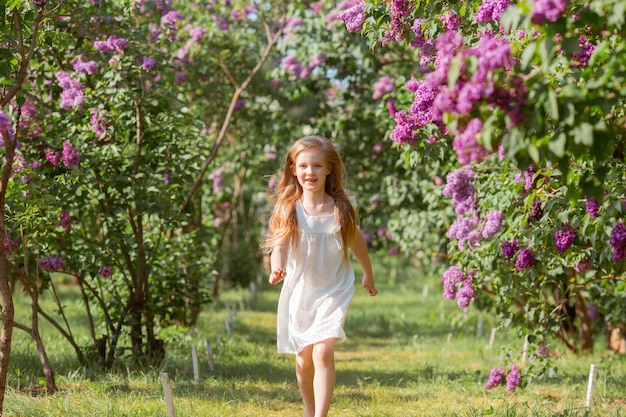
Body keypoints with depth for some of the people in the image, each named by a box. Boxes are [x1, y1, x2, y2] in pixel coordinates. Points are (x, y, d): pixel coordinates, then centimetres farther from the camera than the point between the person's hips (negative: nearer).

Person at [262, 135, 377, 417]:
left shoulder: (341, 208, -9)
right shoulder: (289, 209, -10)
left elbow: (356, 240, 8)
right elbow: (279, 245, -19)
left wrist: (368, 274, 23)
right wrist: (276, 268, -42)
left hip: (333, 291, -2)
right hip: (299, 291, 2)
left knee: (323, 354, -19)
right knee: (304, 360, 15)